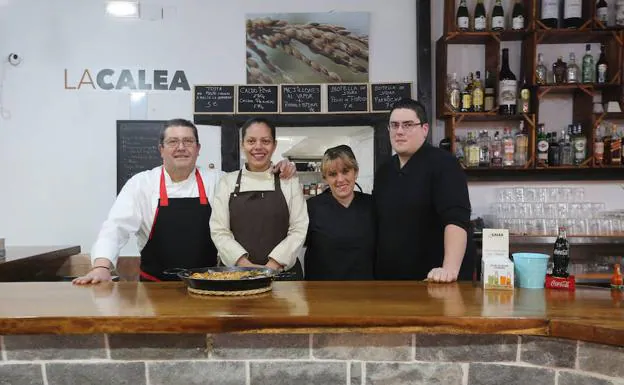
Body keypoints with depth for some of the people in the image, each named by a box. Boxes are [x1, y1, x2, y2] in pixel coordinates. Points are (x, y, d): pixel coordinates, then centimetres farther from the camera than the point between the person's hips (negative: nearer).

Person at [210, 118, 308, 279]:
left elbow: (299, 230, -3)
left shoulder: (290, 181, 2)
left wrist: (272, 265, -13)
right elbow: (219, 231, -1)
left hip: (283, 270, 0)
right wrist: (246, 265, -13)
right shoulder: (227, 182, 4)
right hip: (237, 272, 1)